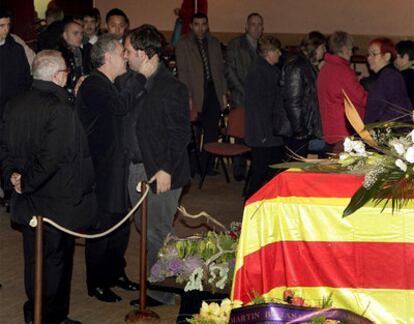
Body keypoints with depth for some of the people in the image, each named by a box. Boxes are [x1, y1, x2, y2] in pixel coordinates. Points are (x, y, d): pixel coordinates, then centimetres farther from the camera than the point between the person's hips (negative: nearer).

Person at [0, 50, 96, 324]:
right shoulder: (60, 110, -23)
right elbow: (51, 158, -26)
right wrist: (27, 182, -14)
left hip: (28, 200, 7)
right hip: (57, 202, -7)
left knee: (34, 258, 19)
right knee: (56, 260, 7)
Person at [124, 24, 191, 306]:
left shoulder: (172, 89, -16)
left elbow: (180, 134, -15)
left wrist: (167, 170, -18)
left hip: (160, 174, -8)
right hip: (136, 169, 8)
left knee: (158, 234, 0)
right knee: (147, 232, 16)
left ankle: (162, 293, 11)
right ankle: (151, 284, 27)